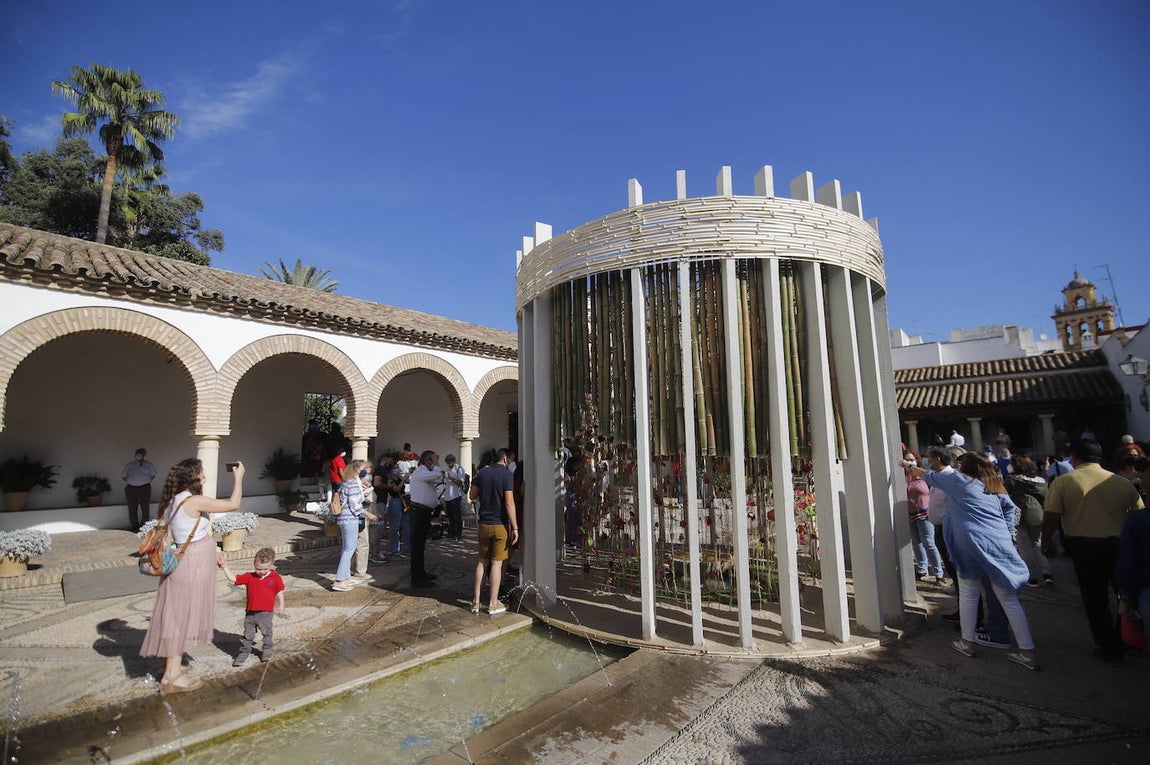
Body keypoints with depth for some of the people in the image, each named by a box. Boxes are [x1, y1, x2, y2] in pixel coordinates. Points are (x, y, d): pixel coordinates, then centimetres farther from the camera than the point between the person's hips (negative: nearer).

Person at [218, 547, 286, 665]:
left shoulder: (276, 578, -5)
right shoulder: (249, 577, 0)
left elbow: (279, 592, 3)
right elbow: (233, 579, -1)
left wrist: (281, 606, 3)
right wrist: (224, 566, -7)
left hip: (266, 612, -2)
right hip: (250, 612, 2)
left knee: (267, 632, 12)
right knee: (248, 634, 11)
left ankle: (268, 650, 32)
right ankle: (244, 653, 29)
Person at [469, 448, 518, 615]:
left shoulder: (482, 473, 3)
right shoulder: (506, 474, -12)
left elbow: (472, 496, 11)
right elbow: (509, 503, -17)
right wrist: (515, 527, -13)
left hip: (484, 524, 5)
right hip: (501, 524, -5)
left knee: (482, 561, 16)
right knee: (497, 563, 4)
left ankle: (476, 602, 19)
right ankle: (493, 604, 12)